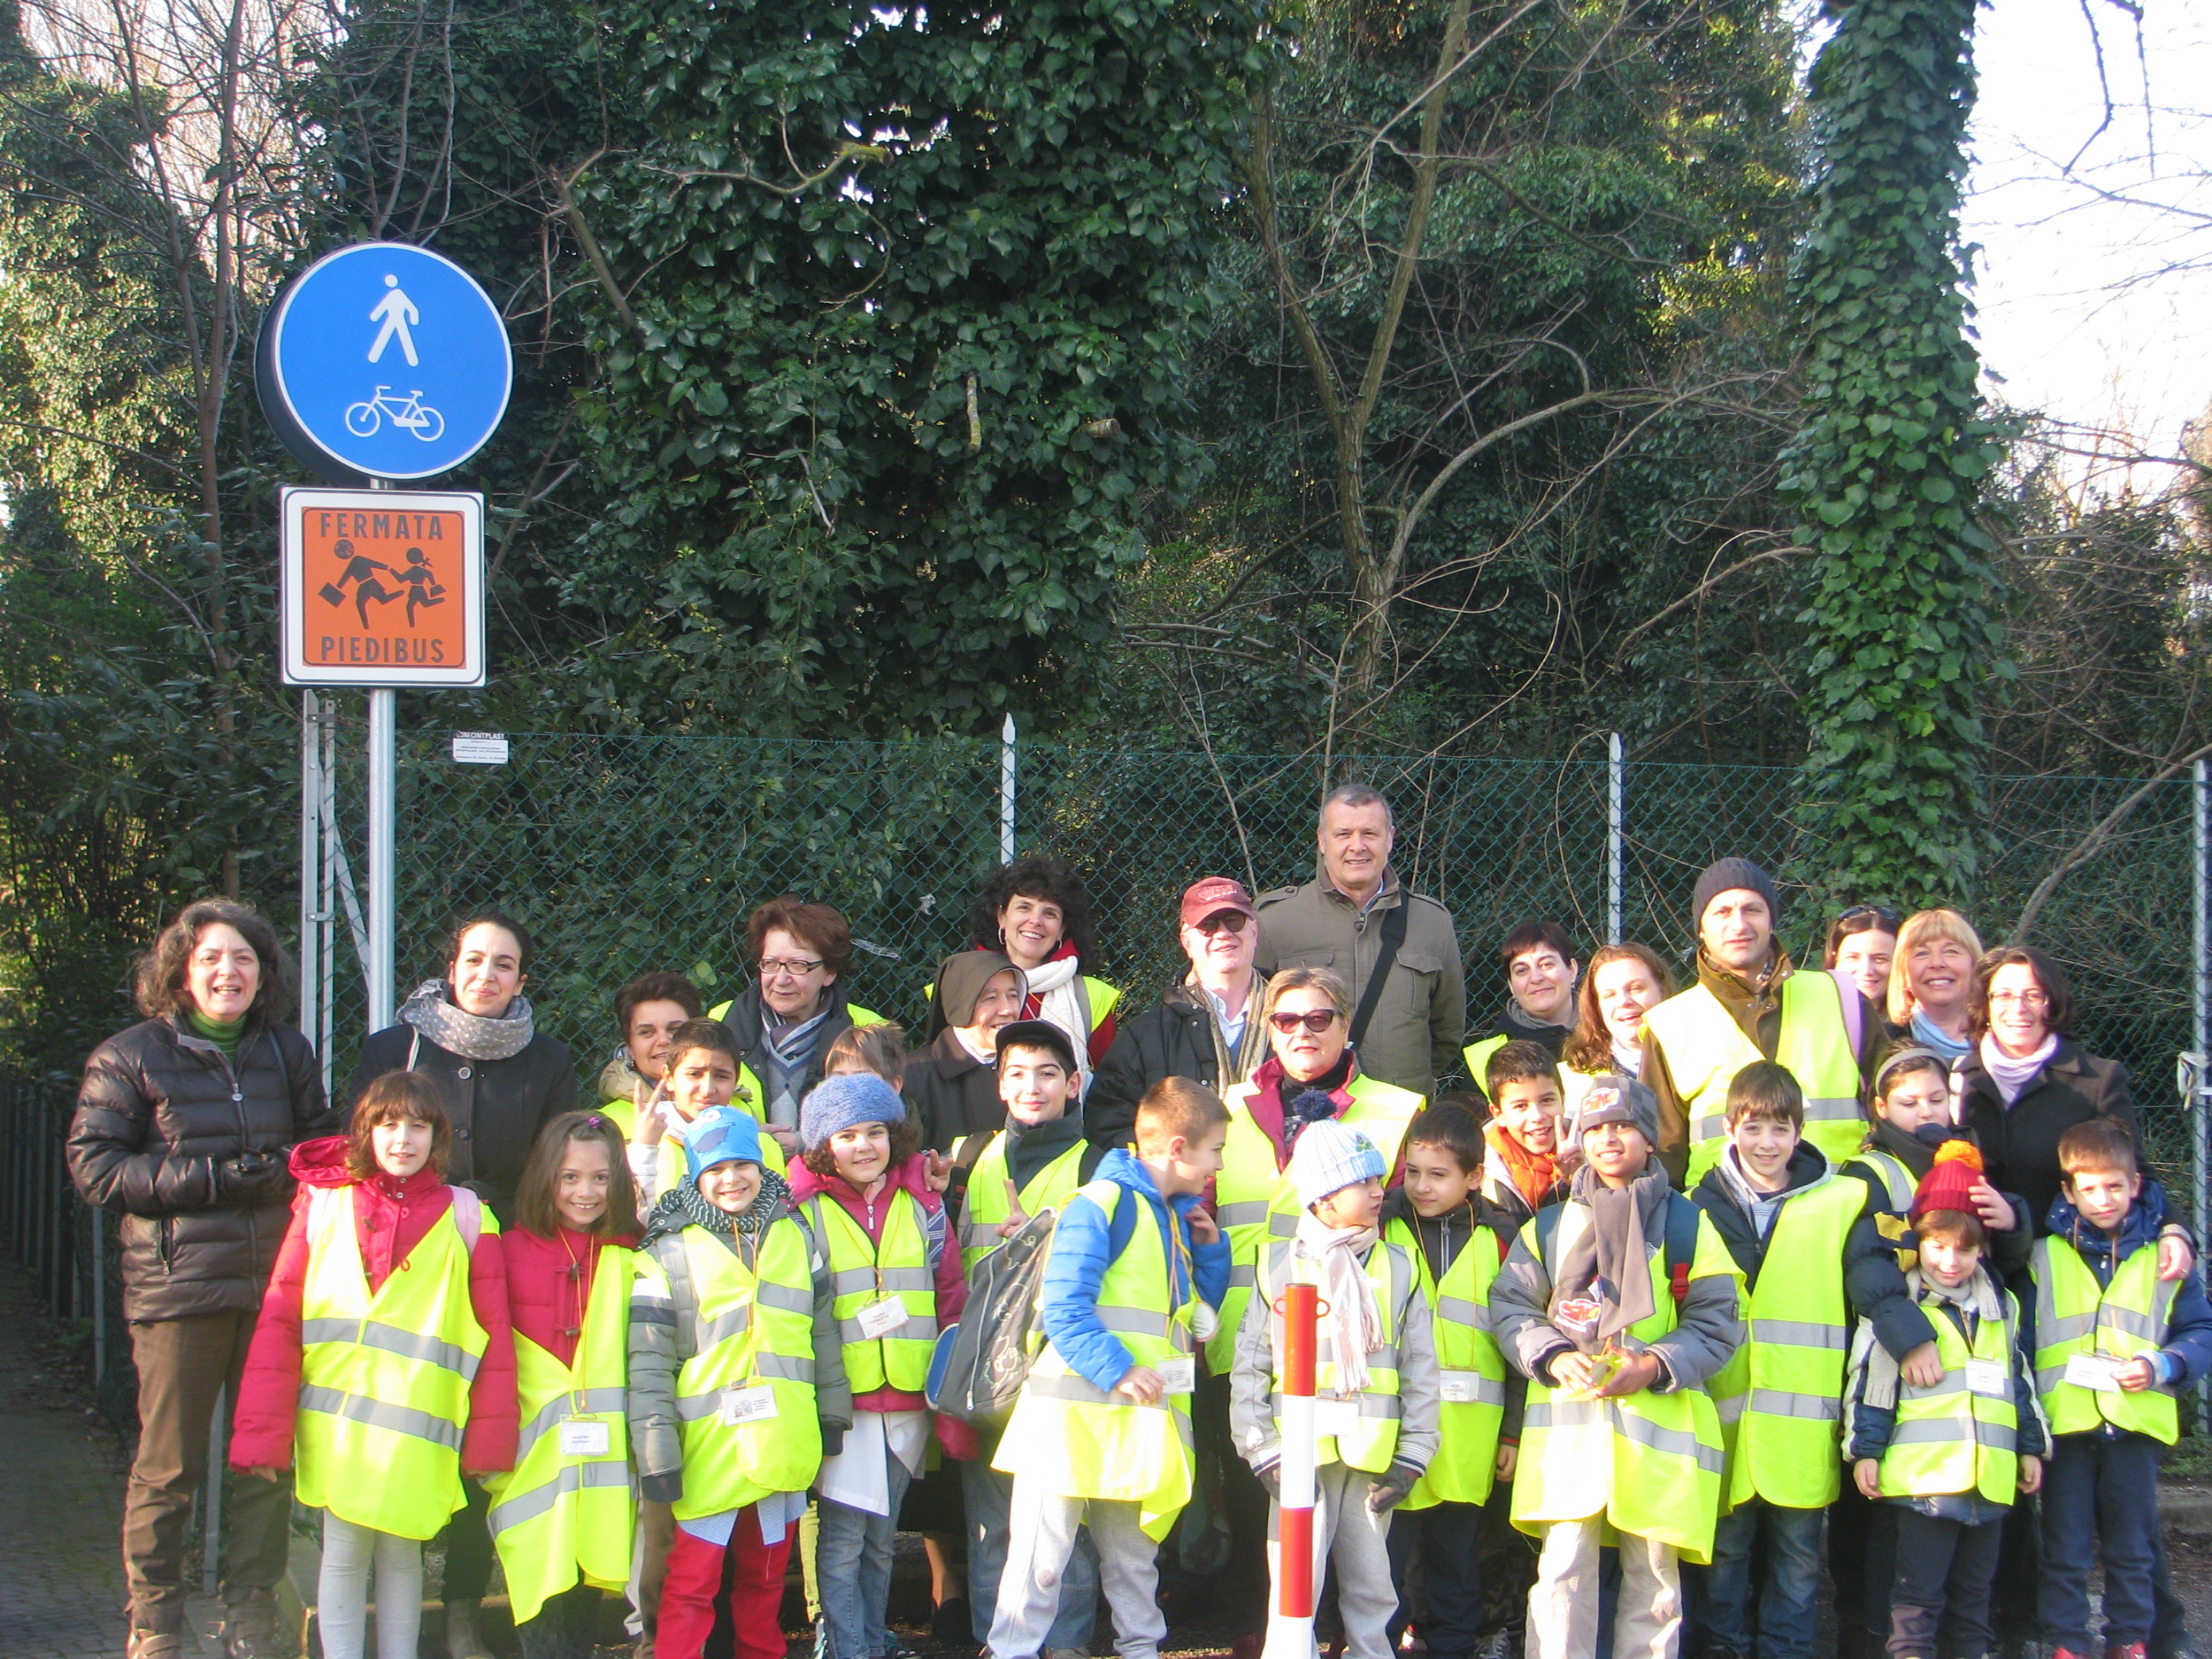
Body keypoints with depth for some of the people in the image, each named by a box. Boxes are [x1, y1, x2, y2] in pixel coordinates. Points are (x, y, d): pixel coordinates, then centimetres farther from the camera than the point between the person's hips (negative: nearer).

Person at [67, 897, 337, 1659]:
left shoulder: (288, 1052, 13)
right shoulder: (130, 1056, 0)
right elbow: (93, 1166, -5)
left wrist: (282, 1170, -6)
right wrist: (207, 1179, -14)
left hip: (276, 1286, 4)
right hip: (178, 1289, -3)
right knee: (168, 1464, 2)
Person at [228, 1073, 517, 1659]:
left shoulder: (466, 1217, 4)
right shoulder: (324, 1204, 4)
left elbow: (494, 1332, 4)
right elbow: (279, 1320, 3)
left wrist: (490, 1436, 0)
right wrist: (262, 1430, -2)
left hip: (416, 1428, 0)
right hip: (336, 1418, 0)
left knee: (401, 1554, 7)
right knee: (343, 1553, 4)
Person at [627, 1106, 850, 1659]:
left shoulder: (797, 1239, 8)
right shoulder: (669, 1255, -4)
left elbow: (824, 1332, 14)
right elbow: (648, 1363, -8)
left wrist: (833, 1411, 13)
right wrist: (657, 1453, -13)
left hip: (784, 1442, 4)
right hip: (710, 1447, -4)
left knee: (767, 1574, 15)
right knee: (692, 1583, -2)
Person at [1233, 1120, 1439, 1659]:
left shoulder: (1397, 1269, 8)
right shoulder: (1279, 1268, 4)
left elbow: (1421, 1371, 6)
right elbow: (1248, 1371, 2)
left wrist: (1410, 1458, -1)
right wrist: (1263, 1453, -7)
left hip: (1373, 1461, 2)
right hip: (1299, 1456, -2)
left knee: (1372, 1595, 10)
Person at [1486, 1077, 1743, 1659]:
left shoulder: (1688, 1225, 7)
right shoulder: (1550, 1226, 12)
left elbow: (1717, 1322, 3)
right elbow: (1510, 1306, 7)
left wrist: (1654, 1366, -12)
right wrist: (1555, 1358, -11)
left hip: (1659, 1420, 0)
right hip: (1567, 1419, 0)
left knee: (1653, 1570, 4)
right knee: (1563, 1567, -6)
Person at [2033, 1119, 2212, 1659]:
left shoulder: (2161, 1258, 6)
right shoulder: (2045, 1256, 5)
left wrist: (2162, 1366, -13)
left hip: (2136, 1421, 1)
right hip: (2064, 1423, 0)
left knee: (2132, 1545, 10)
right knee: (2065, 1546, 4)